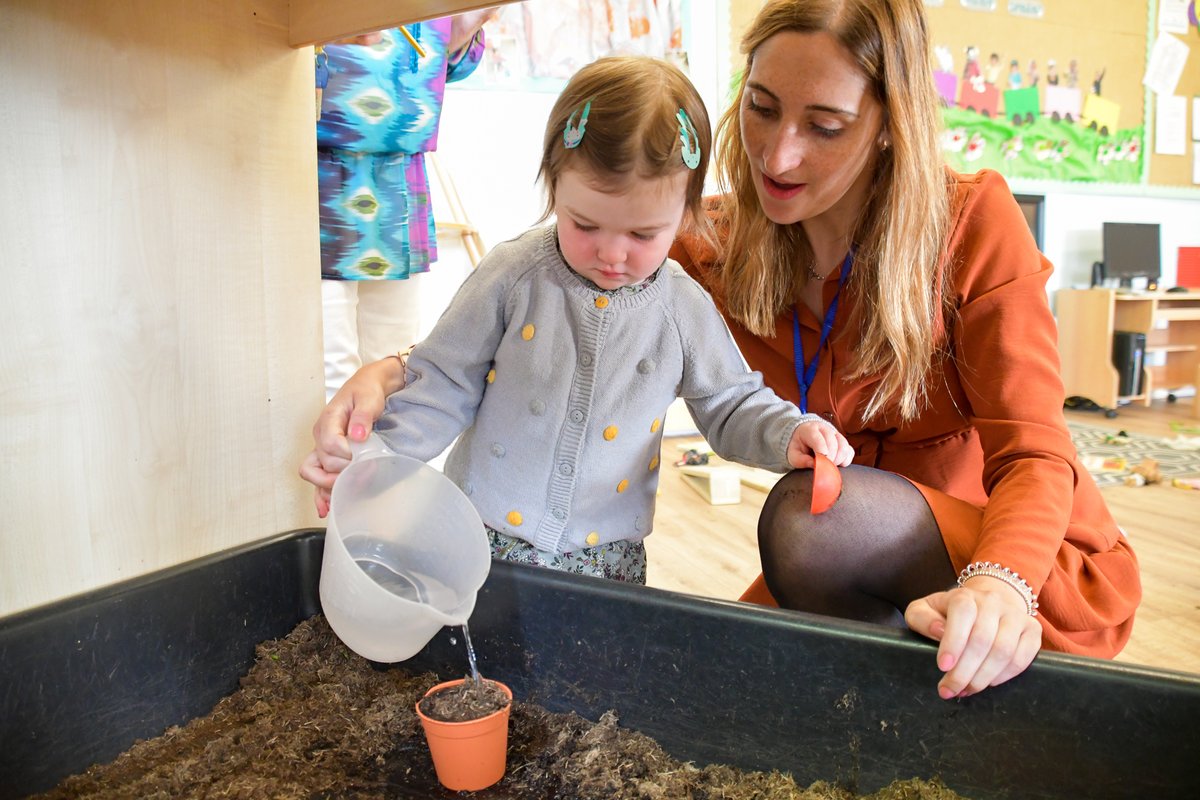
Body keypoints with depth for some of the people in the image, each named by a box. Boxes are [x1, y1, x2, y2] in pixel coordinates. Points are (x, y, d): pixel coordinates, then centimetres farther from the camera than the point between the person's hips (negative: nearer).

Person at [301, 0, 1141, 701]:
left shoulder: (974, 221, -15)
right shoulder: (717, 255, -8)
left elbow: (1032, 454, -19)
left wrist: (998, 585, -41)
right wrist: (399, 373, -31)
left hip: (1032, 565, -3)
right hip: (857, 577, 3)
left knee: (811, 511, -30)